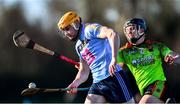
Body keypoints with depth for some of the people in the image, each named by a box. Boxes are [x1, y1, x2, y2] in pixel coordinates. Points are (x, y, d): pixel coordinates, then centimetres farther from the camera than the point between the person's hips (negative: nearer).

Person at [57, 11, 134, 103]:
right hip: (97, 83, 9)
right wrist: (75, 84, 5)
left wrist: (114, 59, -34)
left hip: (112, 77, -9)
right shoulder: (79, 46, 22)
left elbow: (112, 34, -23)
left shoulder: (89, 29, -5)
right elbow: (84, 71, 25)